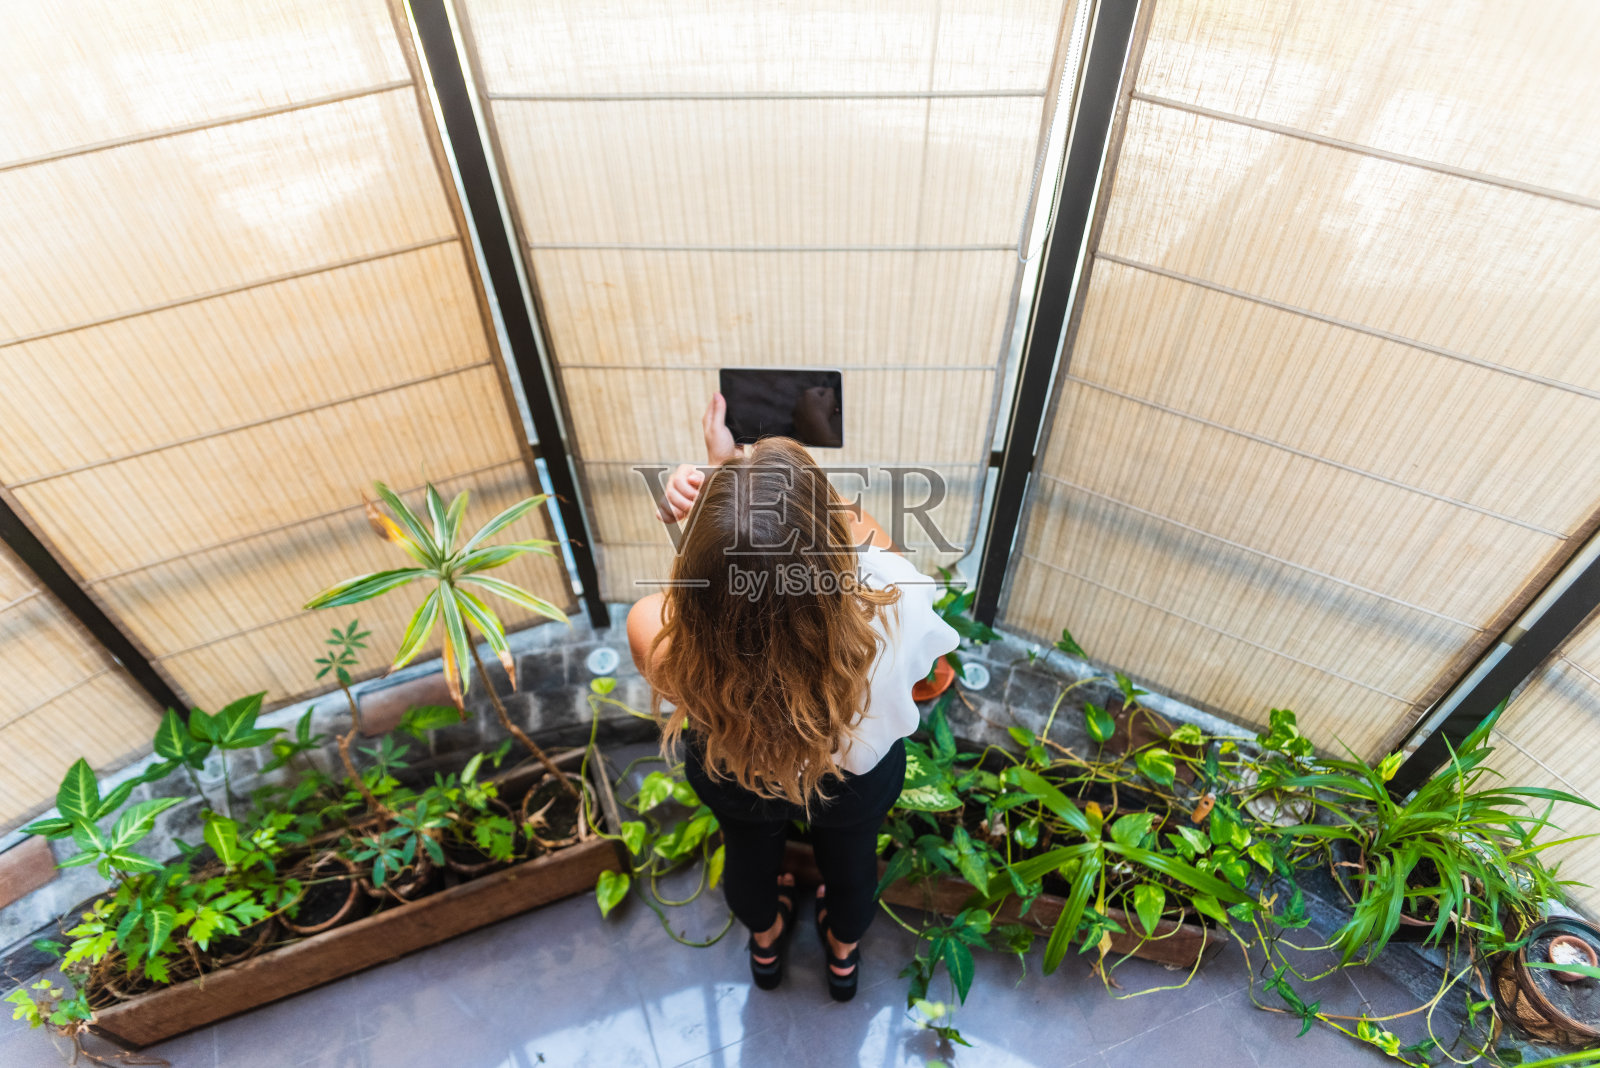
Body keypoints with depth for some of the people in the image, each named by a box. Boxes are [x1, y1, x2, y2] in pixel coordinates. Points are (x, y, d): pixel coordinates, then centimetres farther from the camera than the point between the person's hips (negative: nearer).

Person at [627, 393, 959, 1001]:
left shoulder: (664, 640, -43)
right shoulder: (892, 607, -46)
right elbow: (865, 534, -20)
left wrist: (725, 477, -23)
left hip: (733, 784, 1)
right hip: (855, 784, 0)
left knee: (750, 855, 37)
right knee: (849, 858, 36)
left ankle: (765, 942, 72)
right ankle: (844, 953, 71)